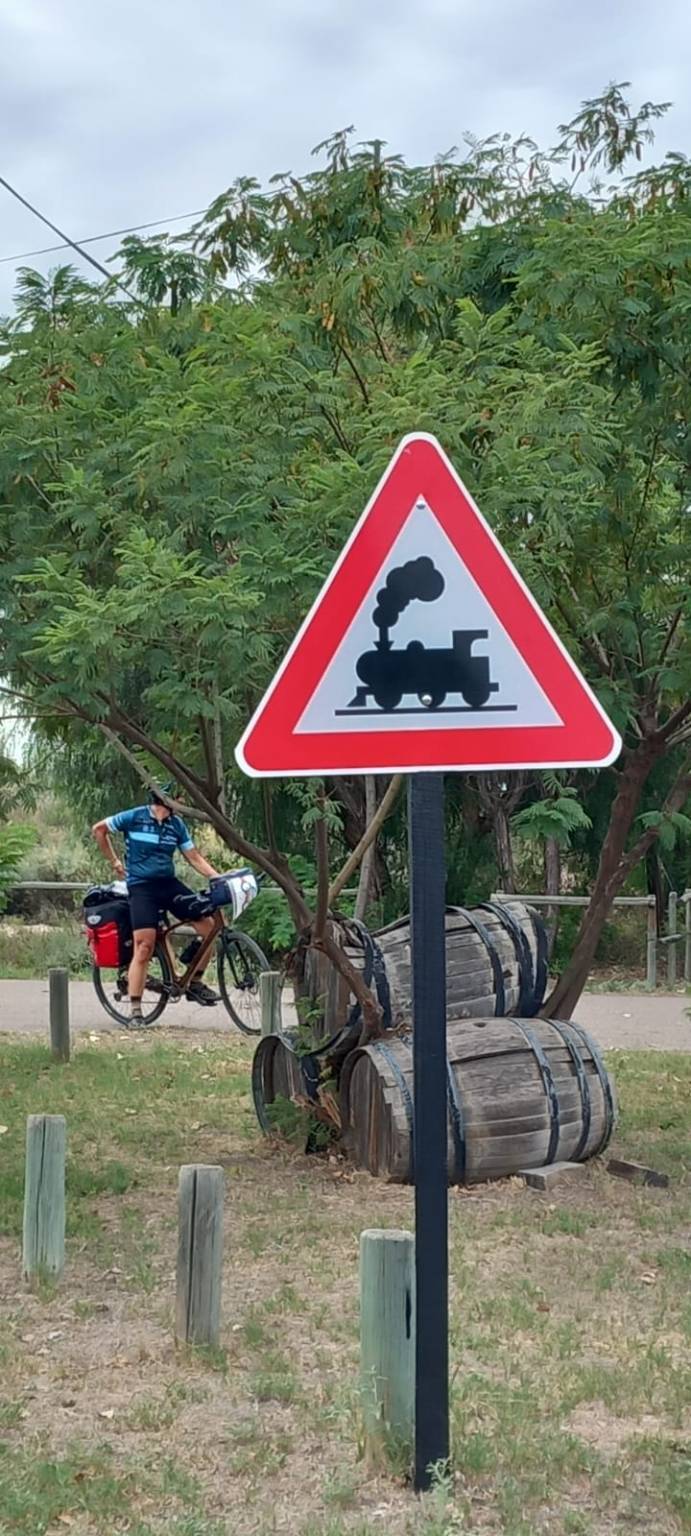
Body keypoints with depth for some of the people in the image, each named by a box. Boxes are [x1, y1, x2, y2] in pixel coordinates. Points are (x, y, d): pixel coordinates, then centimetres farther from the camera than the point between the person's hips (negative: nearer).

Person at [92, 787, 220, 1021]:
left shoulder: (176, 824, 6)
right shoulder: (135, 817, -6)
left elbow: (194, 857, 7)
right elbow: (99, 829, 5)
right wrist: (115, 862, 8)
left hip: (169, 883, 5)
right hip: (141, 887, -5)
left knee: (208, 925, -7)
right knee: (144, 948, -13)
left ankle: (195, 984, 9)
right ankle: (135, 1009, -5)